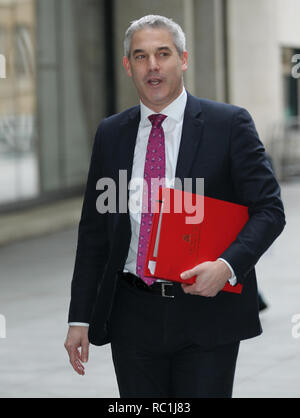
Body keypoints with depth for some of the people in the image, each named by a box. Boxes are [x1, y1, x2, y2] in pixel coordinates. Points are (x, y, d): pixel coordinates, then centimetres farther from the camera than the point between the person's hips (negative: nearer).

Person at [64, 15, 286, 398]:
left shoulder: (229, 124, -1)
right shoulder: (110, 134, 9)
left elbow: (269, 209, -3)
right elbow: (93, 230, 12)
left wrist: (227, 265, -20)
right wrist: (80, 319, 7)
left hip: (206, 312, -3)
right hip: (133, 316, 3)